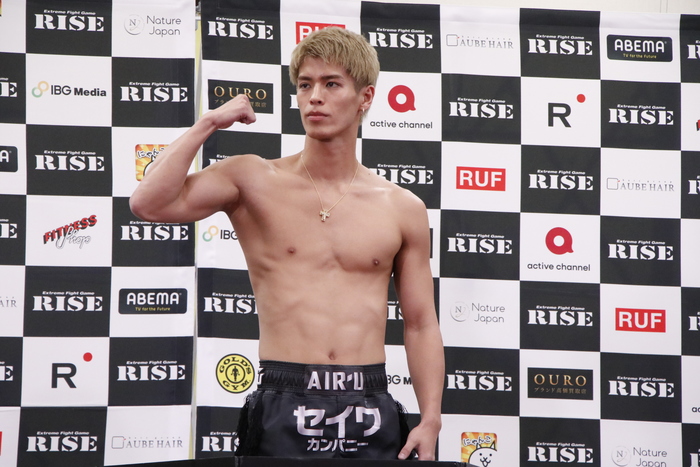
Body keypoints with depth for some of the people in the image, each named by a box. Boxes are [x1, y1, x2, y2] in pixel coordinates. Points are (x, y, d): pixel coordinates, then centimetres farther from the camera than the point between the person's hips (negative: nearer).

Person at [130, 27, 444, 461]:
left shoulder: (403, 209, 7)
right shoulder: (255, 180, 2)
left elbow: (421, 325, 10)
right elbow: (150, 204, -12)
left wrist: (430, 422, 2)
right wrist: (209, 122, -6)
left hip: (371, 411, 2)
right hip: (284, 408, -2)